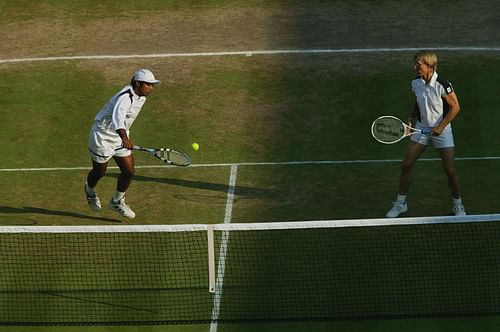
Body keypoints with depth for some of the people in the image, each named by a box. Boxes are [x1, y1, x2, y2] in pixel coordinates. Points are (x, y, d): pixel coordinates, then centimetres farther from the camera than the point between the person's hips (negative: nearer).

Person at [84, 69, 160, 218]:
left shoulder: (141, 97, -3)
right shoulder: (124, 98, -33)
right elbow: (117, 118, -51)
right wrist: (125, 138, -66)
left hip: (120, 137, 8)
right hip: (103, 137, -8)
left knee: (129, 171, 1)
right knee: (100, 171, 13)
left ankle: (117, 202, 24)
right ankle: (90, 190, 48)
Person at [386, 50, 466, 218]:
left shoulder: (442, 85, -20)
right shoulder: (416, 83, -3)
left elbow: (455, 107, -13)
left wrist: (440, 127, -17)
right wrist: (410, 119, -2)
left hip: (441, 130, -5)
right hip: (421, 129, 5)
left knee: (450, 170, -2)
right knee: (406, 166, 0)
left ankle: (458, 205, 19)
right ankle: (400, 203, 14)